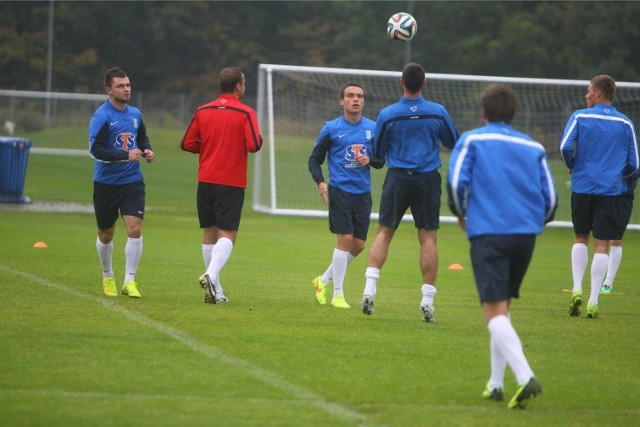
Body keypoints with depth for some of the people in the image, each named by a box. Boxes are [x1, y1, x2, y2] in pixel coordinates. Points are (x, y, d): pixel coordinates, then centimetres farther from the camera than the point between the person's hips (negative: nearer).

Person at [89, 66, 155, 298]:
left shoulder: (135, 114, 5)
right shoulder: (101, 116, -13)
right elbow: (95, 150, -21)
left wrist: (147, 150, 0)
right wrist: (126, 155, -28)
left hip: (133, 182, 3)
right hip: (106, 182, -3)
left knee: (135, 229, -13)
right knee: (106, 235, 10)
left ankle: (129, 281, -5)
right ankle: (108, 277, 32)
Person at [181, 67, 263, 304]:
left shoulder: (202, 111, 5)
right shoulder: (245, 113, -7)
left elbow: (187, 144, 5)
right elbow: (254, 145, -15)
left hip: (206, 180, 4)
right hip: (232, 183, -4)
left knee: (210, 233, 11)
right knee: (228, 234, -3)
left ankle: (215, 290, 12)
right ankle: (211, 275, -27)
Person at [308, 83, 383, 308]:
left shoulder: (372, 128, 8)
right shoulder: (331, 129, -1)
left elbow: (381, 161, 14)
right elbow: (315, 159, 4)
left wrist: (370, 160, -9)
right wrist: (320, 182, -13)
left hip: (363, 193, 4)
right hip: (340, 190, -4)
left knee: (358, 245, 5)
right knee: (345, 239, -13)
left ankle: (324, 281, 25)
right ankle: (338, 294, -4)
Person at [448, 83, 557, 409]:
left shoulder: (471, 140, 5)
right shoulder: (534, 148, 14)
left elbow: (456, 182, -7)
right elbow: (550, 199, 10)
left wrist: (460, 214, 12)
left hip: (488, 233, -4)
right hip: (525, 235, 4)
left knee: (495, 310, -9)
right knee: (502, 307, 21)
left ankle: (525, 376, -30)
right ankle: (496, 384, 20)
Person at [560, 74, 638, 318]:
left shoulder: (580, 117, -1)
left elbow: (565, 146, -12)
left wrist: (572, 167, 7)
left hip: (582, 186, 0)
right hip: (611, 190, 0)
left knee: (580, 238, 17)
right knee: (601, 245, 1)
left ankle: (577, 290, 4)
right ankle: (593, 302, -4)